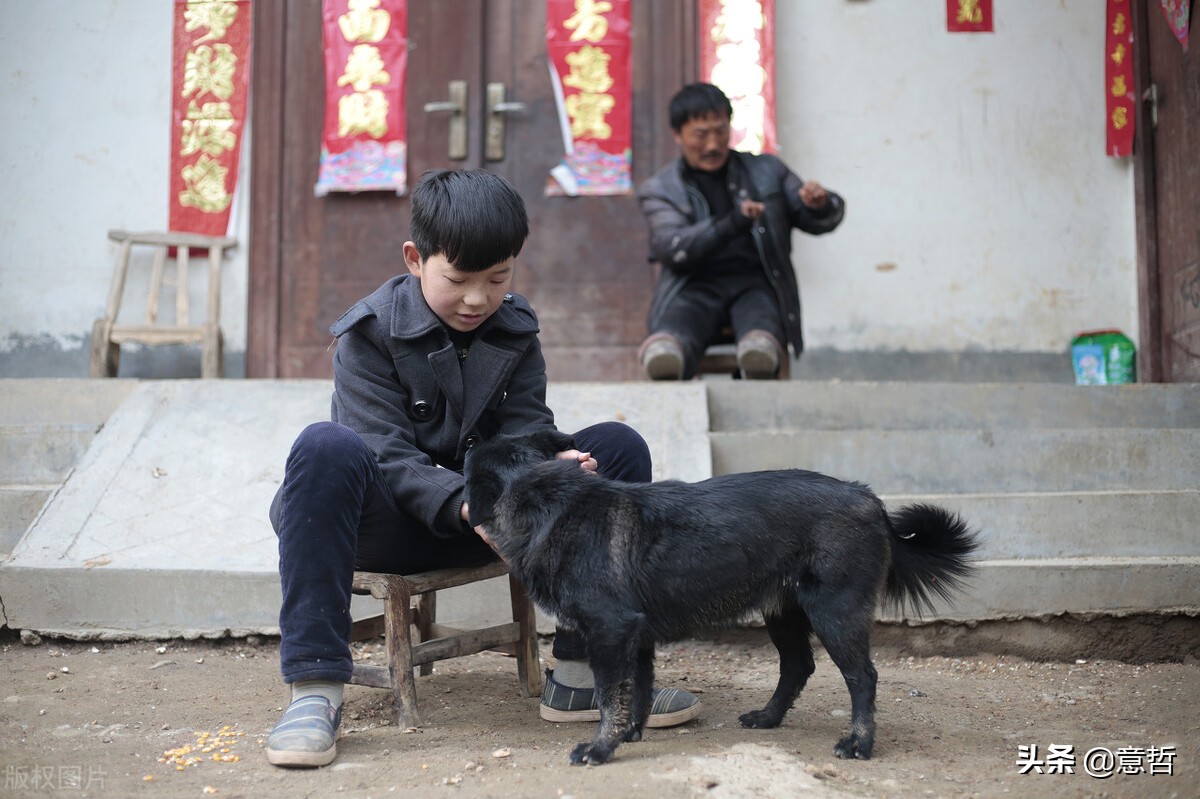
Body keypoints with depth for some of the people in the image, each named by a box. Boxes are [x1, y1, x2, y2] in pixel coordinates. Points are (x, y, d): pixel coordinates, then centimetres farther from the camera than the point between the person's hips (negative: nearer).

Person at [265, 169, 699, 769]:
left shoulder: (515, 330, 5)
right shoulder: (368, 334, -9)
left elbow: (524, 430, -4)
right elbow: (389, 456, -19)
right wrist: (465, 504, -37)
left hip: (487, 514, 4)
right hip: (394, 524, -4)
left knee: (618, 446, -13)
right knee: (326, 447, -36)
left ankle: (581, 674, -14)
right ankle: (315, 686, -33)